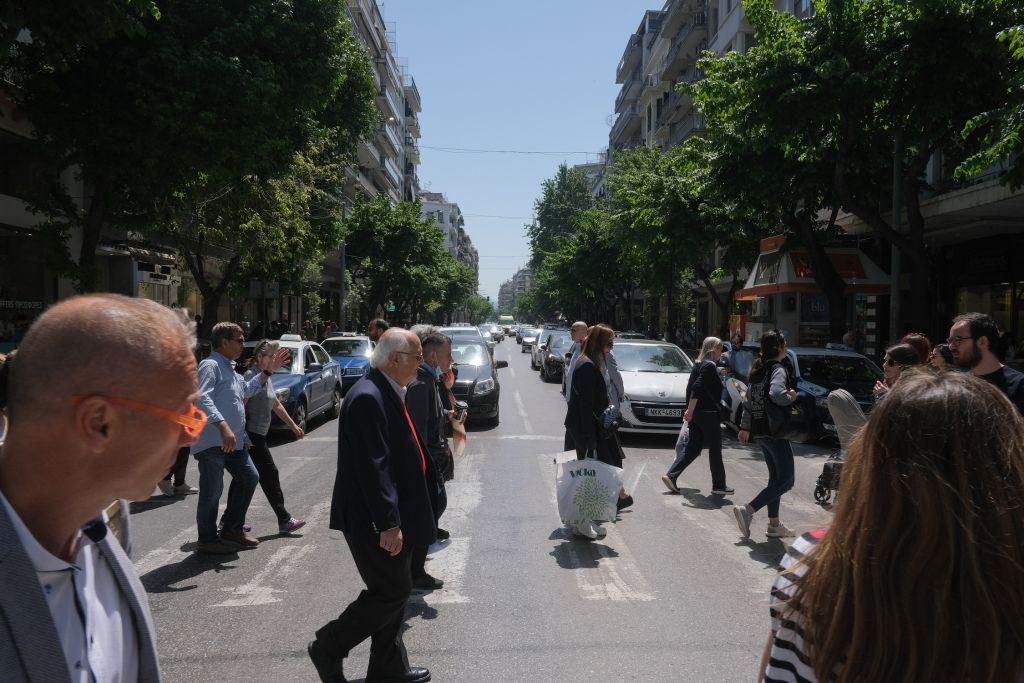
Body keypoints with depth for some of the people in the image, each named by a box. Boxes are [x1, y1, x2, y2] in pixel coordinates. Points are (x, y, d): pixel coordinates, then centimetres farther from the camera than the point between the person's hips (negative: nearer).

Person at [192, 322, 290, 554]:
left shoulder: (230, 369, 21)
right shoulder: (210, 365, -12)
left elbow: (247, 389, 38)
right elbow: (202, 398, -27)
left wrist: (268, 371, 31)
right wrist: (223, 426, -37)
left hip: (233, 441, 10)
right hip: (212, 441, -10)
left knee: (249, 478, 15)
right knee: (212, 491, -2)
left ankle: (232, 528, 27)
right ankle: (207, 540, 11)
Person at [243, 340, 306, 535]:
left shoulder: (266, 378, 15)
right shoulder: (252, 376, -14)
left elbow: (276, 405, 26)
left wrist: (293, 425, 28)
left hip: (257, 436, 9)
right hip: (252, 435, -9)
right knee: (270, 474, -4)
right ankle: (285, 521, 2)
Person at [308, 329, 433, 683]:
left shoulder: (385, 392, 9)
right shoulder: (368, 397, -23)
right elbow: (373, 467, -26)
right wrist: (388, 524, -24)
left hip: (392, 515, 10)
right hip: (374, 520, -10)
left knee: (393, 591, 17)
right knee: (393, 591, 1)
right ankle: (327, 648, 17)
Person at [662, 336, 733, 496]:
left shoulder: (700, 365, 14)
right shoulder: (710, 366, -15)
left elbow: (692, 388, 19)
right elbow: (697, 389, -23)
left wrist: (690, 410, 24)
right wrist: (690, 411, -25)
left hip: (697, 413, 9)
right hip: (708, 413, -9)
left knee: (693, 447, 10)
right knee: (715, 450, 3)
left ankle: (671, 475, 3)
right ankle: (719, 485, 13)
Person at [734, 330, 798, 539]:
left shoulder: (758, 369, 12)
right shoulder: (778, 369, -15)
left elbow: (749, 399, 16)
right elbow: (776, 394, -35)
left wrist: (745, 426, 22)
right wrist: (791, 397, -14)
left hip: (760, 431, 9)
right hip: (775, 432, -9)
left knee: (775, 477, 17)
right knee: (785, 480, -2)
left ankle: (774, 524, 20)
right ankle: (747, 510, -9)